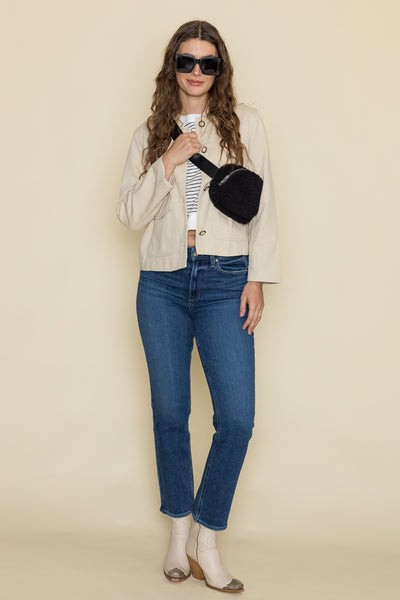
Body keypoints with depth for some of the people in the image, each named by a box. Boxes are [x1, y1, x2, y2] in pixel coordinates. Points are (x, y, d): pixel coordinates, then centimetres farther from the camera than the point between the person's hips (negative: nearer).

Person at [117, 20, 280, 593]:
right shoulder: (149, 134, 11)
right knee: (169, 414, 6)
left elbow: (262, 206, 4)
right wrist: (167, 164, -8)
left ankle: (206, 541, 7)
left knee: (238, 418, -9)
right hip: (162, 282, 2)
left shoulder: (245, 124, 7)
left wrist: (257, 279, -3)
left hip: (224, 280, -1)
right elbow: (130, 214, 5)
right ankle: (179, 530, 23)